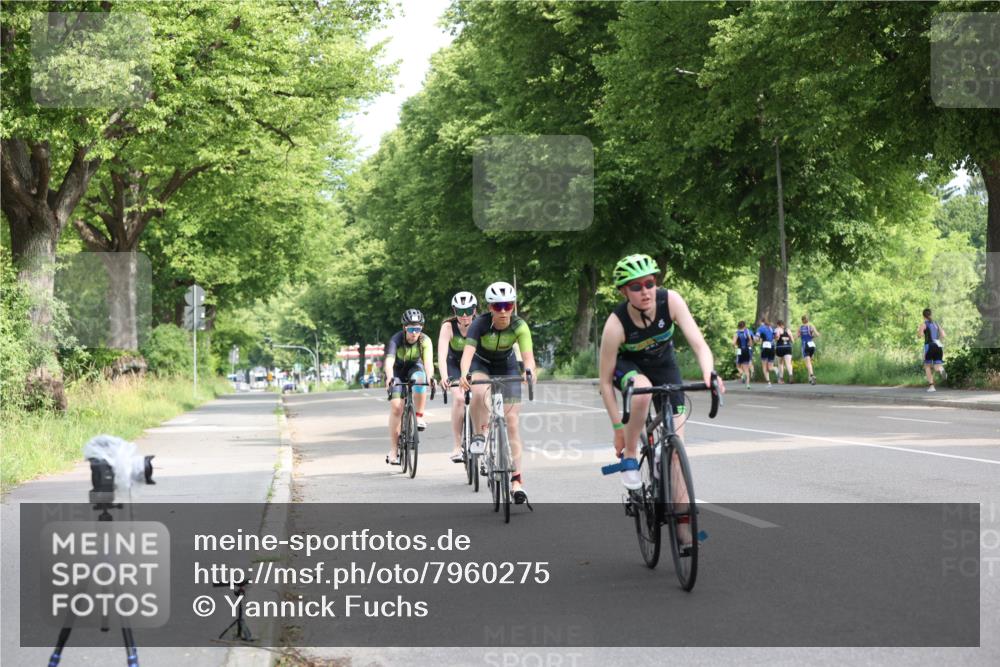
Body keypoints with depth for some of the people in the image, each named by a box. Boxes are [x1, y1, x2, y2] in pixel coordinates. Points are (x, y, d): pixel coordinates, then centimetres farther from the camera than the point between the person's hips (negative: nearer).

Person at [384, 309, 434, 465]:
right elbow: (389, 361, -43)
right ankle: (394, 450, -10)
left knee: (420, 377, -36)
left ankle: (419, 416, -21)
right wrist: (389, 378, -62)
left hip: (415, 368, 1)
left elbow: (428, 361, -38)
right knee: (396, 407, -16)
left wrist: (430, 377, -58)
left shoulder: (425, 340, -25)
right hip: (397, 372, -1)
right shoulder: (397, 340, -29)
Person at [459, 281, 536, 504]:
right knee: (479, 392, -37)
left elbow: (528, 355, -37)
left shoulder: (519, 326, -26)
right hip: (481, 364, -1)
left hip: (506, 366, 1)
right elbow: (468, 351, -41)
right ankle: (479, 435, -11)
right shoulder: (480, 324, -29)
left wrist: (529, 371, -59)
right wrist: (464, 375, -60)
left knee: (512, 420, -10)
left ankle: (517, 480, -10)